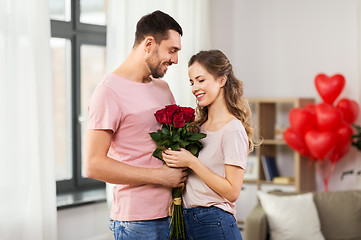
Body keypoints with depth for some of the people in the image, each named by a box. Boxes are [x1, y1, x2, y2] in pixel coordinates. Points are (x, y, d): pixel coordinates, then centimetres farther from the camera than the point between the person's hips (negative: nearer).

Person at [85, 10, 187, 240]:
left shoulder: (162, 87, 14)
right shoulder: (109, 92, -12)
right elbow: (94, 165, -17)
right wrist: (160, 176, -16)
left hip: (172, 213, 7)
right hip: (137, 221, -7)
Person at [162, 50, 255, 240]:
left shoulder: (233, 130, -11)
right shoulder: (198, 126, 11)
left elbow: (232, 192, -16)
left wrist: (191, 162, -18)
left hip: (214, 225, -7)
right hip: (187, 221, 7)